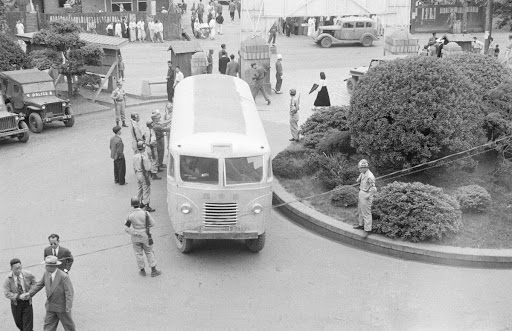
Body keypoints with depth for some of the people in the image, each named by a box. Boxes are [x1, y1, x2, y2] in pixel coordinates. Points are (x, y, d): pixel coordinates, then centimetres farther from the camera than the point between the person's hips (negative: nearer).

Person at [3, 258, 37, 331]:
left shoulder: (28, 274, -15)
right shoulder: (8, 278, -17)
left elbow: (34, 283, 3)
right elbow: (7, 293, -16)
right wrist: (18, 296, -28)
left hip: (27, 302, -1)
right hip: (16, 303, 1)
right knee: (18, 322, 20)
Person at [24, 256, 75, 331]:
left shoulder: (64, 276, -25)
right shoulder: (46, 273, -5)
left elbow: (69, 293, -25)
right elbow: (40, 284, 12)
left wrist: (68, 308, -29)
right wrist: (30, 293, 5)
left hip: (62, 306, -6)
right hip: (50, 307, 6)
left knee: (68, 325, 14)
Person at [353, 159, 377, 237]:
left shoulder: (370, 176, -28)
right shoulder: (363, 174, 1)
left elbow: (374, 189, -31)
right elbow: (358, 181, 14)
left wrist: (368, 196, -19)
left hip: (366, 196, -10)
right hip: (361, 193, 10)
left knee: (366, 213, 0)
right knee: (360, 210, 24)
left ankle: (367, 230, 10)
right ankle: (361, 225, 42)